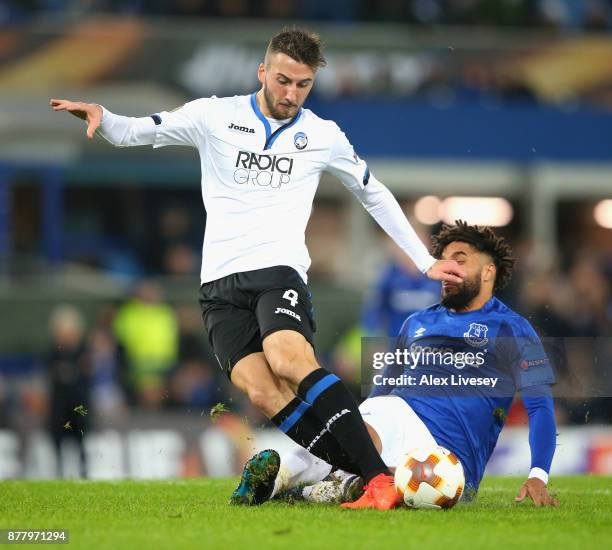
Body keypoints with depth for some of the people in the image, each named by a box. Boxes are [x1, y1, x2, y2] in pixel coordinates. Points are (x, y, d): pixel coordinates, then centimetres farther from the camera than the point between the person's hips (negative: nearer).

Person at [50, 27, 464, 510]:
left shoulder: (323, 135, 10)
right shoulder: (215, 116, 7)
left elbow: (376, 196, 23)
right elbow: (132, 132, 9)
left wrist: (426, 262, 22)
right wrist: (99, 117, -14)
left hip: (278, 271, -1)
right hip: (221, 284, 2)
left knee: (289, 359, -32)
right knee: (262, 391, -22)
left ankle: (379, 477, -37)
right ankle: (358, 478, -22)